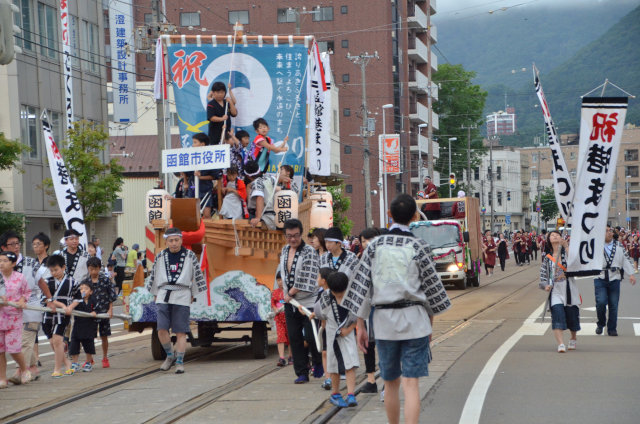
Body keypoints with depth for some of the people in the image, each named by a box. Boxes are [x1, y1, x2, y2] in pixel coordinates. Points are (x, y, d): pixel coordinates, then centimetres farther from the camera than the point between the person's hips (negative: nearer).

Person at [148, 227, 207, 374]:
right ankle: (170, 356, 14)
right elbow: (153, 275, 19)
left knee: (181, 332, -4)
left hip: (182, 297, -2)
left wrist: (193, 295, 8)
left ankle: (180, 362, 4)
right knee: (162, 330, -8)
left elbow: (197, 275, 10)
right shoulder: (160, 257, 10)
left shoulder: (190, 256, 5)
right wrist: (156, 294, 18)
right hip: (164, 297, 2)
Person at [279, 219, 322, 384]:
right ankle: (302, 373, 10)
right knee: (294, 338, 4)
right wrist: (287, 293, 6)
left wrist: (290, 293, -8)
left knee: (311, 336, -5)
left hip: (308, 302, -6)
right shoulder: (285, 250, 11)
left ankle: (318, 363, 22)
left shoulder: (309, 252, -11)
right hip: (290, 302, 6)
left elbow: (308, 279, -15)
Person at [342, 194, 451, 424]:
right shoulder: (419, 247, -3)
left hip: (384, 319, 2)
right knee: (411, 382, -5)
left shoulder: (375, 245, 2)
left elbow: (361, 285, 1)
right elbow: (431, 285, 3)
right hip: (414, 319, -2)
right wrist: (430, 320, 16)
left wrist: (360, 326, 6)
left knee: (390, 383, 16)